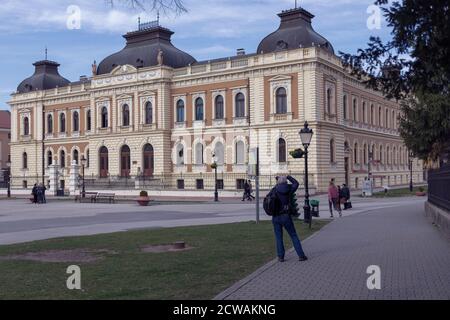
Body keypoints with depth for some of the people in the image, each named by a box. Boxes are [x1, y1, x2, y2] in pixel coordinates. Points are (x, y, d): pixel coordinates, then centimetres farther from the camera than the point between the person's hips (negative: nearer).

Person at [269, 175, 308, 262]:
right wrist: (288, 177, 26)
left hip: (275, 217, 1)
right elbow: (296, 183, 15)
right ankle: (301, 255, 8)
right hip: (286, 216, -1)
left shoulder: (274, 190, -4)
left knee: (278, 237, 10)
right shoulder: (289, 189, -4)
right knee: (294, 235, 9)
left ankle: (280, 256, 9)